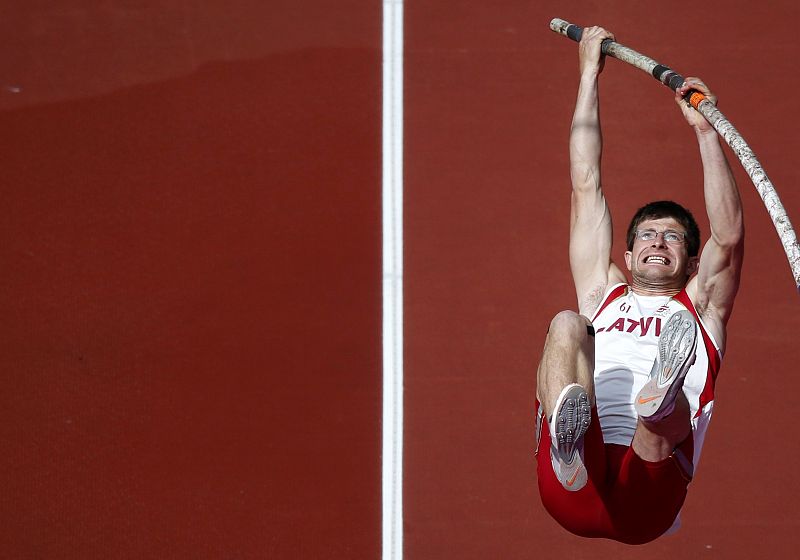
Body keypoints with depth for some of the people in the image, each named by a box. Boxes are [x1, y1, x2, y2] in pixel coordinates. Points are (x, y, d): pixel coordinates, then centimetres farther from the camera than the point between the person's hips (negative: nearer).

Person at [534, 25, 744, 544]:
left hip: (644, 501, -1)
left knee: (668, 407, -33)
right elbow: (586, 185, 33)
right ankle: (567, 435, -54)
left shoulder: (698, 310, 28)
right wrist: (590, 74, 35)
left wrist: (705, 130, 5)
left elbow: (729, 235, 10)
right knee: (568, 325, -21)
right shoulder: (604, 295, 34)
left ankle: (661, 397, -72)